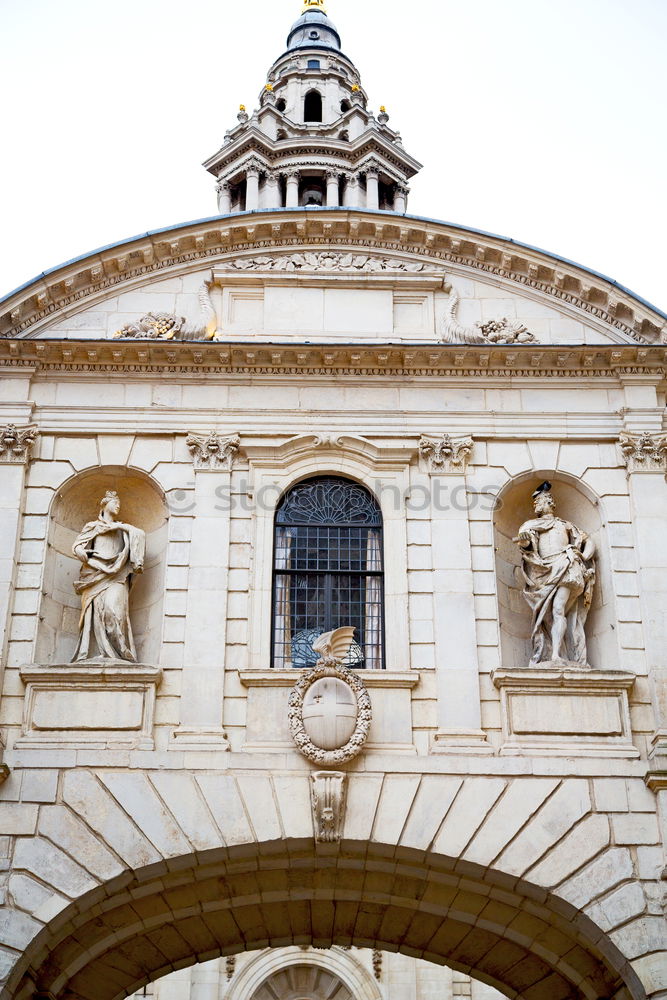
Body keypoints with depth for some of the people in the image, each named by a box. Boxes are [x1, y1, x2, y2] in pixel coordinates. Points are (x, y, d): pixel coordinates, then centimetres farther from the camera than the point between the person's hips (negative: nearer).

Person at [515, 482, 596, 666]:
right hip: (544, 573, 2)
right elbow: (527, 543, 1)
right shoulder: (531, 525, 23)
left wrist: (584, 556, 6)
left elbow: (589, 541, 26)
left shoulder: (565, 525, 24)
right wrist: (524, 541, -23)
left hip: (565, 568, -2)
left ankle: (556, 654, -33)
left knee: (558, 609, -22)